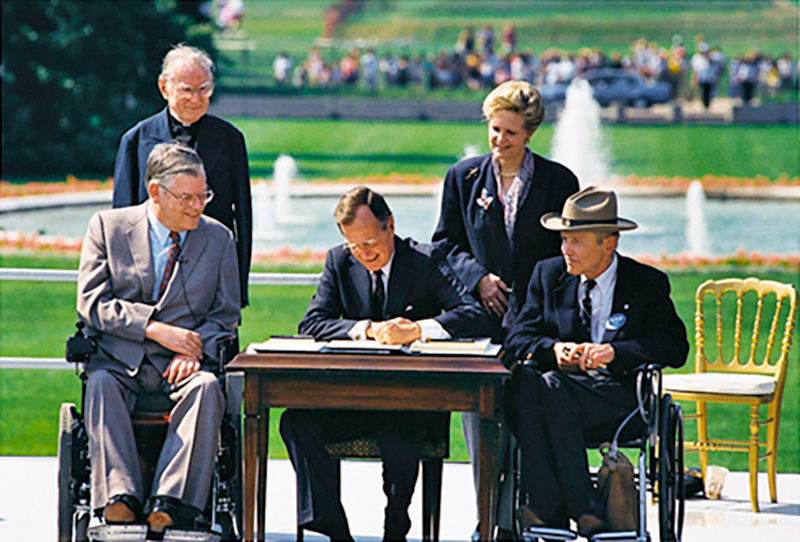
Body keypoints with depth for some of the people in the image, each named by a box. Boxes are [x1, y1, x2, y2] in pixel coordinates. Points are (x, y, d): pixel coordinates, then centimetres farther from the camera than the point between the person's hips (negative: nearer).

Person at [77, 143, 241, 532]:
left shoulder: (219, 238, 11)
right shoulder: (107, 227, 5)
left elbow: (226, 314, 10)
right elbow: (91, 304, -3)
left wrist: (194, 349, -12)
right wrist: (155, 329, -15)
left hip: (181, 365, 1)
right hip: (120, 360, -1)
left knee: (207, 387, -33)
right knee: (101, 384, -34)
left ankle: (172, 504, -42)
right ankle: (119, 498, -42)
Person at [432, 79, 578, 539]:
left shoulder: (558, 181, 5)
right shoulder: (464, 178, 10)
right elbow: (446, 243, 14)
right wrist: (477, 278, -4)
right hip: (480, 323, 2)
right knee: (480, 423, 1)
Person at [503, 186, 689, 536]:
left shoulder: (647, 283, 4)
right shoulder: (548, 275, 13)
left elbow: (676, 347, -7)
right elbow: (517, 340, 6)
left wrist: (614, 351, -20)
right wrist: (554, 350, -16)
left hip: (619, 395, -3)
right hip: (560, 383, 4)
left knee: (553, 387, -34)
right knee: (523, 375, -31)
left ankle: (583, 510, -30)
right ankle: (548, 505, -33)